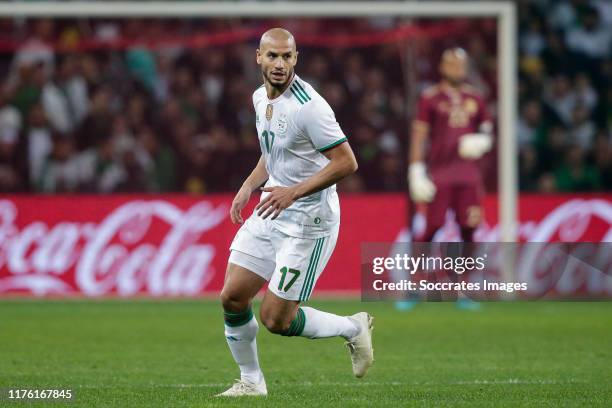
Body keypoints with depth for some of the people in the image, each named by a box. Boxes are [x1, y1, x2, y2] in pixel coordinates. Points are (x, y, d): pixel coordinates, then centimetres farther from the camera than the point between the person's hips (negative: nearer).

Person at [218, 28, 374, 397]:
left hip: (308, 219, -8)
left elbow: (346, 162, -22)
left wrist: (293, 192, -26)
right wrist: (249, 186, 8)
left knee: (276, 319, -6)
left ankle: (353, 328, 18)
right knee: (232, 297, 1)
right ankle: (250, 381, 20)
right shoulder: (261, 97, 6)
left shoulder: (308, 106, -21)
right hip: (271, 211, 8)